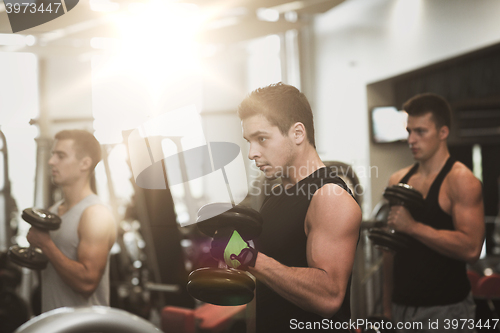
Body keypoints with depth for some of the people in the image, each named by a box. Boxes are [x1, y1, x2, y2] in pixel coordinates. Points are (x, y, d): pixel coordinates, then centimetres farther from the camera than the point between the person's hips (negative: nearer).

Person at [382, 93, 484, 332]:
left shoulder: (461, 181, -11)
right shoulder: (398, 180, 7)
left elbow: (471, 248, -22)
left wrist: (412, 226, -25)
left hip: (444, 311, -5)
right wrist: (387, 305, 12)